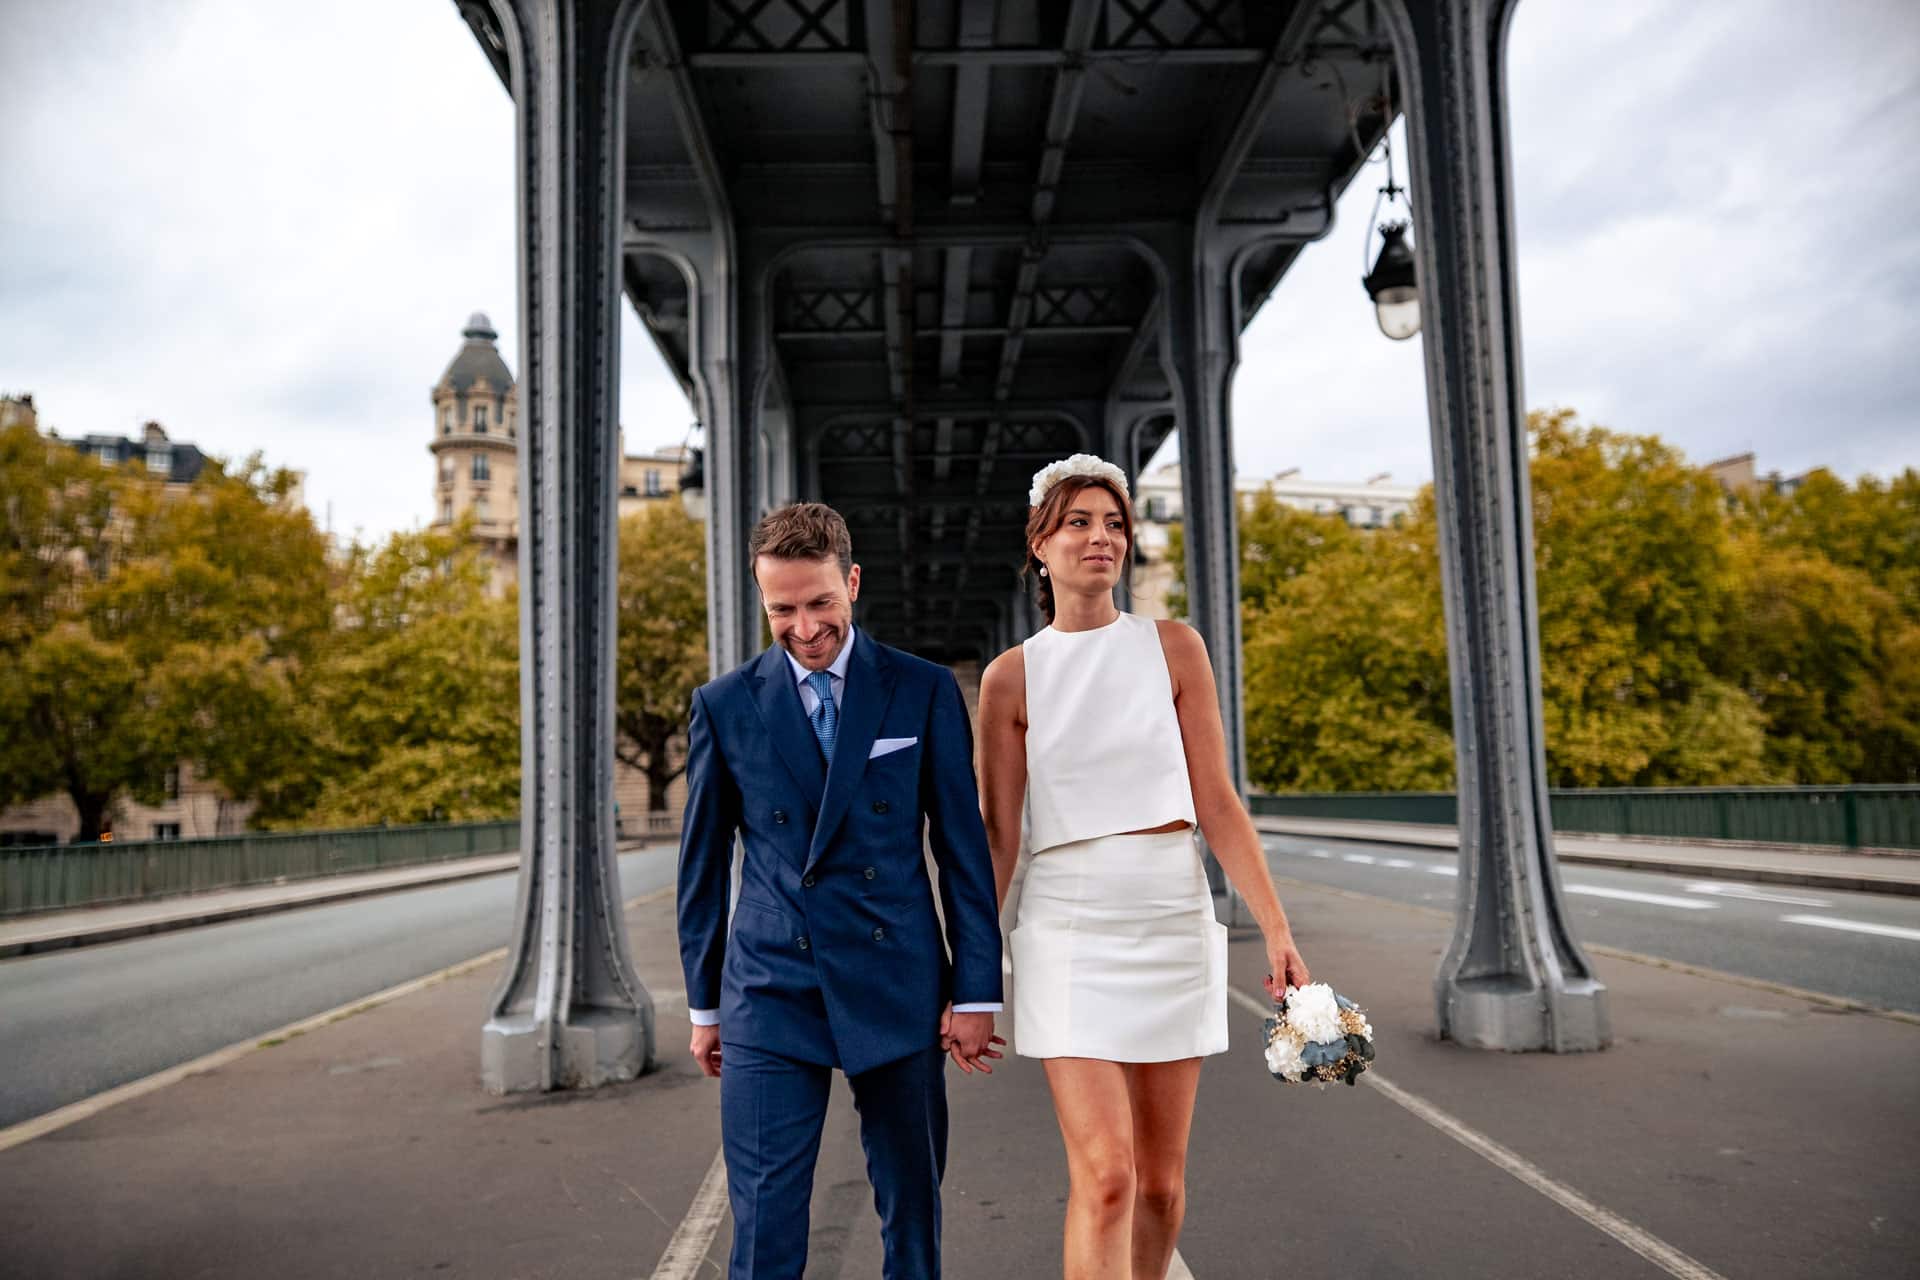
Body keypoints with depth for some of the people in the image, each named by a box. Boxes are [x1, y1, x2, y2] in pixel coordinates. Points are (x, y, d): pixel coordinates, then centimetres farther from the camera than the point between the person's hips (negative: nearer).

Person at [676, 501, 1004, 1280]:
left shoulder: (924, 692, 0)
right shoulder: (724, 705, 2)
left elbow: (963, 848, 1)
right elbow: (703, 864, 8)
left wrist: (976, 992, -2)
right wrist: (703, 1004, 10)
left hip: (897, 990, 0)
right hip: (770, 996, 0)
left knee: (913, 1215, 12)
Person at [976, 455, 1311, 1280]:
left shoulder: (1173, 648, 4)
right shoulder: (1013, 675, 1)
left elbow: (1216, 803, 2)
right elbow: (996, 837, 4)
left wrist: (1276, 927, -5)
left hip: (1173, 923, 2)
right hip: (1068, 927, -2)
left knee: (1161, 1180, 9)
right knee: (1104, 1174, -10)